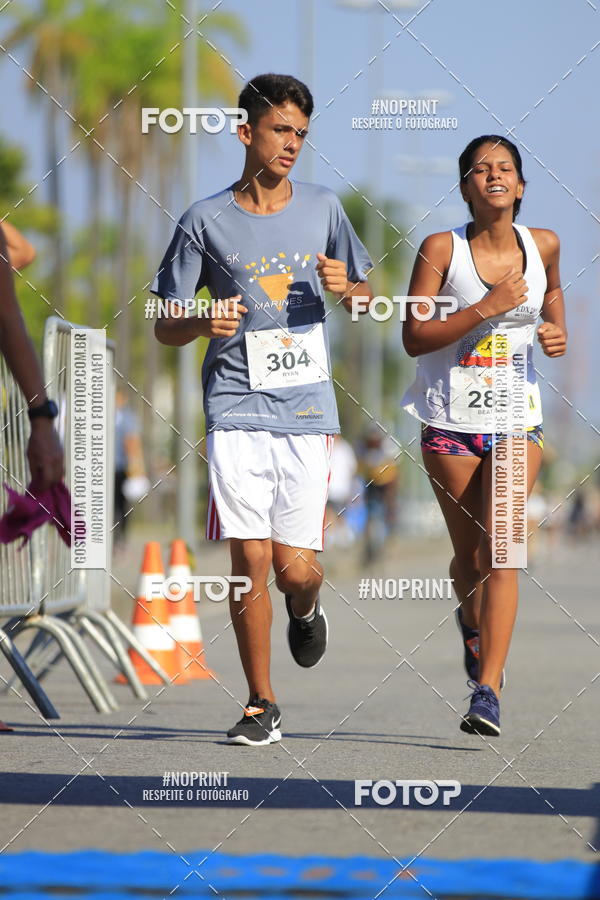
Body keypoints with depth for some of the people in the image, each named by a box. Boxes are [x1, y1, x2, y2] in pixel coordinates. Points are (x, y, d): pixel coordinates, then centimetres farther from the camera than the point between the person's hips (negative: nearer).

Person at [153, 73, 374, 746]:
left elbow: (366, 297, 20)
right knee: (250, 560, -8)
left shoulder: (323, 209, 8)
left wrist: (347, 288, -4)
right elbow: (165, 326, 7)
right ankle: (261, 704, 6)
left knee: (296, 568, -4)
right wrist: (203, 323, -15)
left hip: (308, 412, 1)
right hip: (236, 411, -1)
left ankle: (305, 610, 34)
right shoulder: (206, 221, 2)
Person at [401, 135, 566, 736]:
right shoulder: (442, 249, -8)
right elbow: (413, 338, -13)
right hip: (452, 421, 0)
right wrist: (486, 308, -21)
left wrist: (558, 331, 5)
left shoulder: (542, 245, 0)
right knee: (469, 555, 10)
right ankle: (473, 625, 46)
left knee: (500, 548, -14)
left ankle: (487, 692, -18)